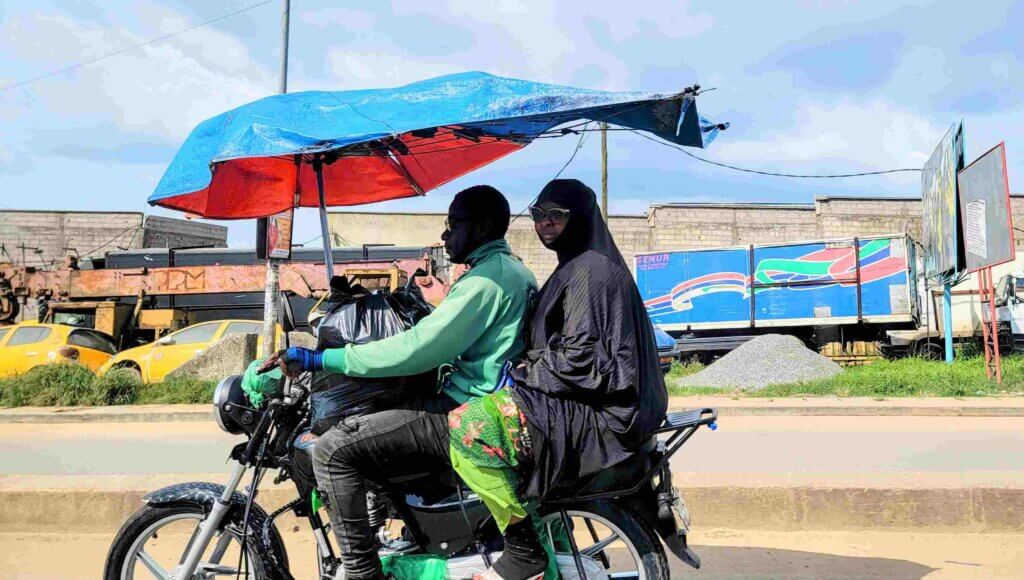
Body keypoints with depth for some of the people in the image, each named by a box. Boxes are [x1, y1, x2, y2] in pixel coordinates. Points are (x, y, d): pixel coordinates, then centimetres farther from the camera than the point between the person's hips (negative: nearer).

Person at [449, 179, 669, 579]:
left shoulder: (589, 270, -12)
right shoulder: (576, 267, 19)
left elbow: (579, 358, -20)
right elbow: (553, 342, 26)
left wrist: (523, 372, -8)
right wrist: (524, 369, 13)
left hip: (599, 416, -11)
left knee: (470, 424, -25)